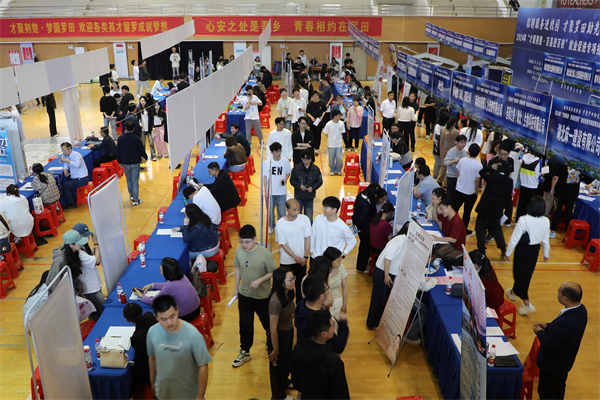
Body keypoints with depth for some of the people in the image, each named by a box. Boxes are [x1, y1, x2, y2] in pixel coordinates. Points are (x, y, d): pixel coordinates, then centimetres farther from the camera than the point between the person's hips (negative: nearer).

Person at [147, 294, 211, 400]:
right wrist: (152, 384, 13)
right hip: (163, 391, 3)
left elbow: (203, 366, -19)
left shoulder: (193, 335, -27)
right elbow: (152, 358, 2)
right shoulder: (152, 332, -16)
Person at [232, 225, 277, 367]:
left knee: (267, 322, 19)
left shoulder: (265, 253, -22)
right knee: (245, 325, 12)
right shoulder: (239, 250, -9)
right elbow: (238, 269, 5)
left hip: (262, 295, -3)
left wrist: (259, 281, -27)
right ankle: (244, 352, 31)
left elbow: (273, 272, -13)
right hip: (244, 295, 3)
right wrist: (236, 288, 9)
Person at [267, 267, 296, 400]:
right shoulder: (275, 301, -35)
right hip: (279, 335, -7)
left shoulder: (288, 294, -11)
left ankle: (284, 382, 59)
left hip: (289, 332, 8)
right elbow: (273, 328, -26)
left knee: (287, 360, 31)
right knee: (277, 364, 18)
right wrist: (275, 349, -18)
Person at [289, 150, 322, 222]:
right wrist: (299, 186, -17)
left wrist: (313, 187, -14)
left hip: (310, 198, 1)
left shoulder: (316, 169, -3)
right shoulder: (296, 169, -6)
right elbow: (292, 181, 1)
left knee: (309, 218, 5)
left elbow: (320, 181, 4)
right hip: (298, 197, -1)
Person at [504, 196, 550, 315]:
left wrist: (508, 252, -4)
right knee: (527, 274, 22)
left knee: (520, 274, 6)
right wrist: (546, 253, 18)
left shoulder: (524, 220, -24)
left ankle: (527, 303, 2)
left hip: (522, 249, -6)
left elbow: (515, 238, -18)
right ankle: (513, 292, 44)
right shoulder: (546, 221, -10)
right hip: (535, 250, 6)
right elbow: (546, 239, 2)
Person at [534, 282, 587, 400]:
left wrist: (540, 332, -12)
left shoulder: (565, 322, -42)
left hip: (552, 365, -8)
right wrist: (548, 326, 0)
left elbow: (550, 345, -29)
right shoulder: (581, 309, -13)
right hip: (565, 362, 8)